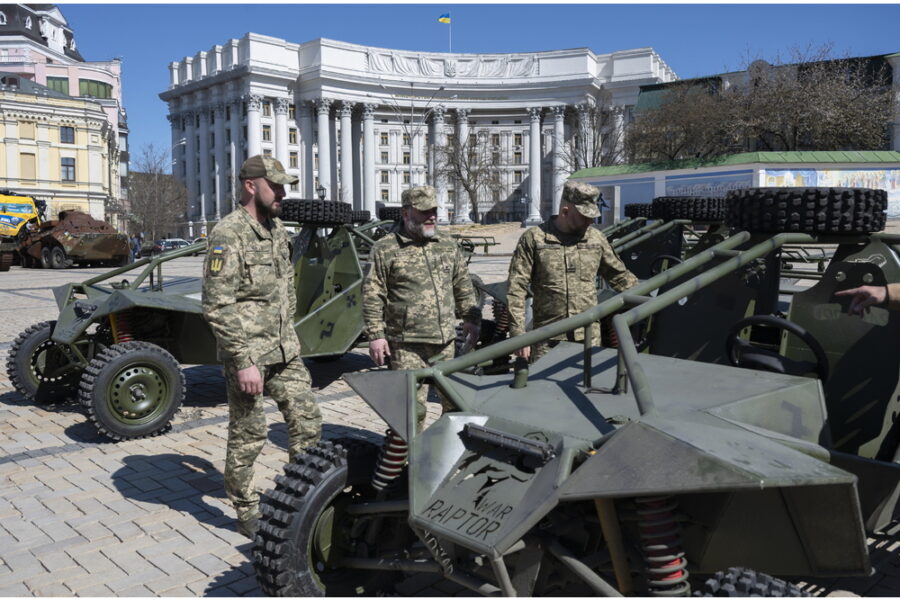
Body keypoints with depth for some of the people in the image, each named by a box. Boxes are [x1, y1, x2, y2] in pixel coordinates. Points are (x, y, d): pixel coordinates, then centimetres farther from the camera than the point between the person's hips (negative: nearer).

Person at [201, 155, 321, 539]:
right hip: (248, 354, -7)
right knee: (248, 436, 6)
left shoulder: (277, 228, 10)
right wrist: (243, 362, -21)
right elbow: (217, 307, -19)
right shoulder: (229, 234, -16)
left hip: (285, 350, 7)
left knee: (307, 421, 9)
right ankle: (247, 514, 23)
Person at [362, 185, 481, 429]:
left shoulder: (448, 246, 13)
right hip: (407, 345, -5)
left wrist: (471, 319, 15)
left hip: (445, 341, 5)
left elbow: (463, 287, 20)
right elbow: (372, 296, -5)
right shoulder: (386, 249, -3)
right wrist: (375, 335, -10)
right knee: (412, 406, -5)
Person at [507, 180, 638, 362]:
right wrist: (519, 335, -12)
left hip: (589, 338, 3)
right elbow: (516, 290, -6)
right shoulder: (533, 239, -3)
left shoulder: (596, 239, 8)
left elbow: (620, 276, 21)